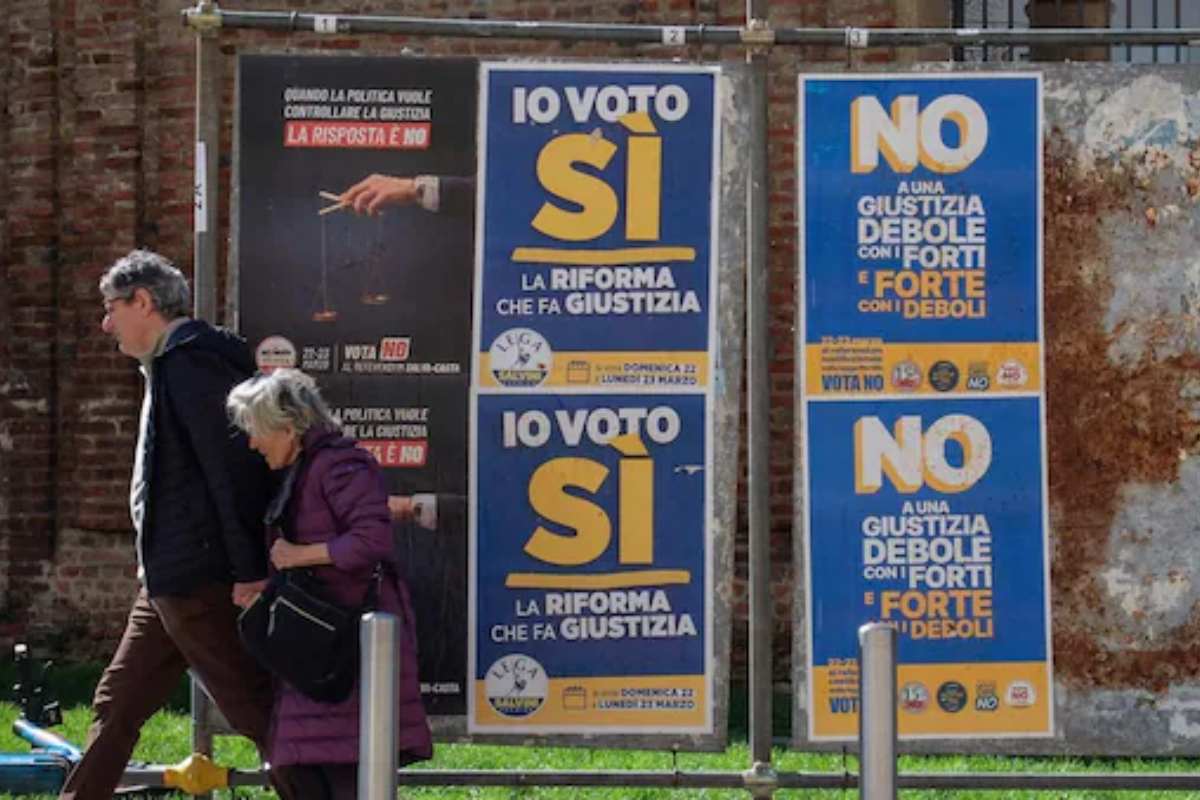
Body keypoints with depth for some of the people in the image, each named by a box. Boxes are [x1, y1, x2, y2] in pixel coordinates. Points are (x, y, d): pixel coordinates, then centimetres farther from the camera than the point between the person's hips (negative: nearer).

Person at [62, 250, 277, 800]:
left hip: (198, 583, -11)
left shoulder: (191, 363, -14)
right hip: (168, 583, 11)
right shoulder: (171, 364, 18)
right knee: (117, 704, 13)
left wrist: (249, 569, -23)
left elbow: (233, 469, -21)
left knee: (254, 708, -6)